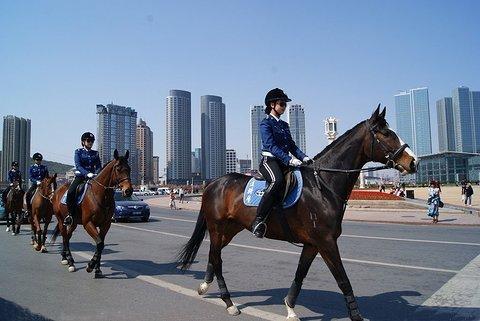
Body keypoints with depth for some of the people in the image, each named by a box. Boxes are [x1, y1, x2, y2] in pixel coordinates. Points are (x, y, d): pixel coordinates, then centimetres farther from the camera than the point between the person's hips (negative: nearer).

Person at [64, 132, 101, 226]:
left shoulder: (95, 153, 15)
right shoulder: (78, 152, 5)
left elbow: (99, 166, 9)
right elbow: (78, 165, -8)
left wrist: (96, 174, -14)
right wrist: (87, 173, -25)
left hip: (93, 176, 3)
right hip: (80, 176, -3)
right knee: (71, 192, -28)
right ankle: (71, 214, -16)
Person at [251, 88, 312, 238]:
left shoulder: (284, 125, 22)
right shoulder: (266, 124, -2)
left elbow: (292, 145, 19)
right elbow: (271, 146, -16)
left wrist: (304, 157, 1)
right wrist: (289, 160, -27)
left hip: (284, 162, 8)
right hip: (269, 160, -8)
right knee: (277, 181, -38)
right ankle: (258, 220, -36)